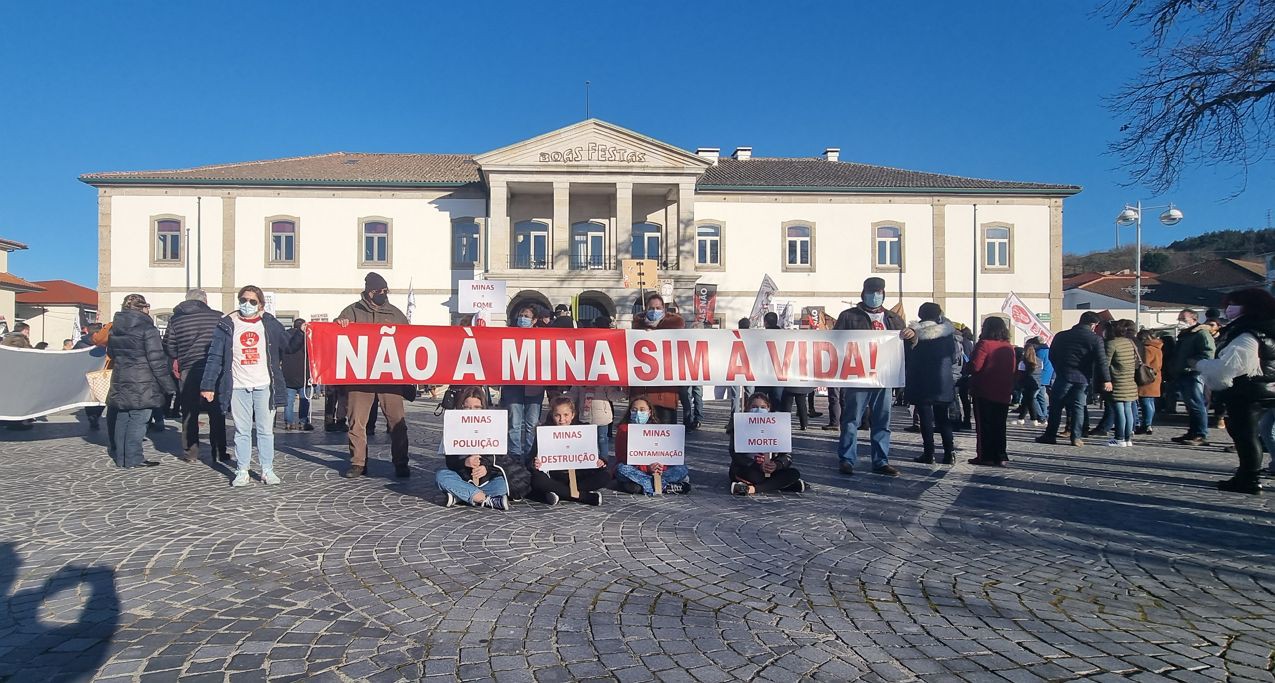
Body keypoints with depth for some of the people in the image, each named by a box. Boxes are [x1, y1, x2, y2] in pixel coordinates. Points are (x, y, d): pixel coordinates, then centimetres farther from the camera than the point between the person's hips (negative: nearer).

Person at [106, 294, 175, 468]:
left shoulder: (114, 328, 10)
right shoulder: (147, 329, -13)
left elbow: (110, 352, 21)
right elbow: (157, 361, -15)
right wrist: (169, 385, -10)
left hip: (120, 382, 8)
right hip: (142, 385, -8)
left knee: (122, 419, 13)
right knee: (138, 420, -3)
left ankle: (121, 458, 20)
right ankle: (133, 459, -1)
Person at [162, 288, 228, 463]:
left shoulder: (175, 319, 4)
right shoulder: (219, 317, -2)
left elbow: (170, 349, 2)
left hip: (188, 372, 1)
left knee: (189, 414, 11)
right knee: (217, 414, 8)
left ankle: (190, 453, 14)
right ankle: (219, 453, 9)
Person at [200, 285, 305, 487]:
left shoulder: (269, 324, 5)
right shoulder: (227, 325, 3)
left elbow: (288, 344, 10)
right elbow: (215, 356, 2)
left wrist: (300, 333, -10)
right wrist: (208, 385, -2)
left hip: (264, 386, 0)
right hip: (238, 388, 0)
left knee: (265, 430, 6)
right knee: (242, 431, 7)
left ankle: (267, 470, 14)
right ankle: (241, 472, 14)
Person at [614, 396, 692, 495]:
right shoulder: (624, 429, 1)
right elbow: (622, 457, -10)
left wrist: (661, 467, -22)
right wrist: (647, 468, -23)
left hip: (655, 471, 2)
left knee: (682, 469, -15)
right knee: (621, 469, -35)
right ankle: (666, 486, -32)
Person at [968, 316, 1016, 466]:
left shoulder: (984, 344, -14)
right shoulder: (1009, 347, 6)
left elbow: (975, 366, -19)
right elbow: (1012, 370, 11)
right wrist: (1010, 388, 18)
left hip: (984, 392, -6)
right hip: (1004, 393, 6)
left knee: (984, 425, 2)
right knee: (999, 426, 12)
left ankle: (986, 456, 3)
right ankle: (1000, 457, 12)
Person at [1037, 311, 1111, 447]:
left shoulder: (1061, 336, 4)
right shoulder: (1096, 339, -5)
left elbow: (1051, 356, 11)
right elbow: (1101, 361, -10)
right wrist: (1106, 380, -5)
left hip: (1063, 376, 1)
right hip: (1082, 378, -1)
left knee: (1056, 406, 7)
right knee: (1078, 406, 6)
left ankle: (1050, 435, 6)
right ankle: (1076, 437, 3)